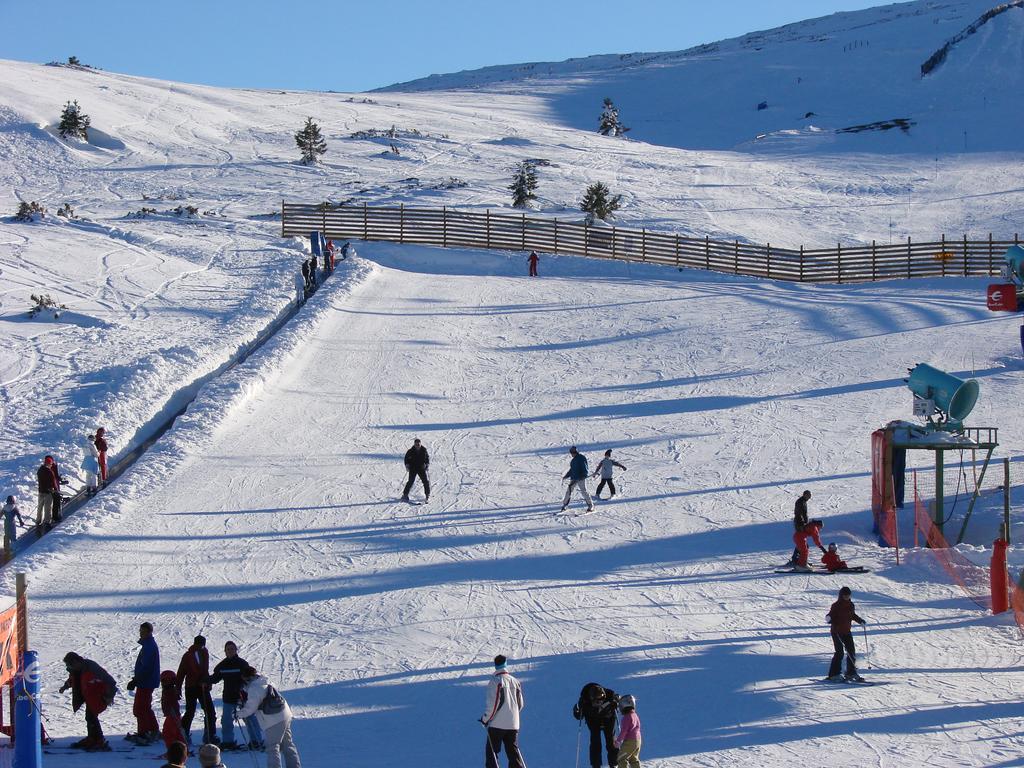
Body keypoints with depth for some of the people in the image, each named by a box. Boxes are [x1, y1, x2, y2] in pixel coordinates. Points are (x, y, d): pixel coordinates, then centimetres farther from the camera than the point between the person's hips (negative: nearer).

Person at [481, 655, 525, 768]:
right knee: (513, 751, 9)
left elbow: (492, 703, -14)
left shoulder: (495, 681, -10)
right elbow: (521, 703, 14)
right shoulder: (515, 681, 8)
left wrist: (485, 719, -4)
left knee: (491, 751, 4)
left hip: (497, 724, -5)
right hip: (513, 724, 5)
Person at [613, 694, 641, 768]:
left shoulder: (626, 717, -16)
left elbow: (624, 731, -18)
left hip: (629, 741, -9)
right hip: (638, 740, 9)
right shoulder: (635, 715, 12)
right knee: (634, 759, 17)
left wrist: (618, 740, -9)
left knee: (621, 758, -3)